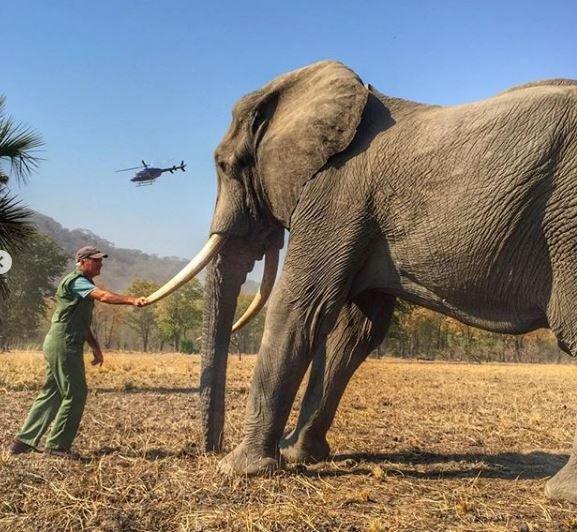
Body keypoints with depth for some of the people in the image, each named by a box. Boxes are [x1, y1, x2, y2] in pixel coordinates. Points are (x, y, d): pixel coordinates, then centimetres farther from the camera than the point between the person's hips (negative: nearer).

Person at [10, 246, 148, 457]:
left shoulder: (83, 285, 21)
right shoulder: (76, 281, -11)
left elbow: (83, 324, 24)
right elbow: (104, 296, -29)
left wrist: (96, 348, 19)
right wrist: (132, 300, -38)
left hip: (57, 345, 10)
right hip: (64, 345, -10)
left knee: (52, 393, 13)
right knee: (75, 394, -5)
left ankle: (24, 441, 18)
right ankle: (57, 445, 4)